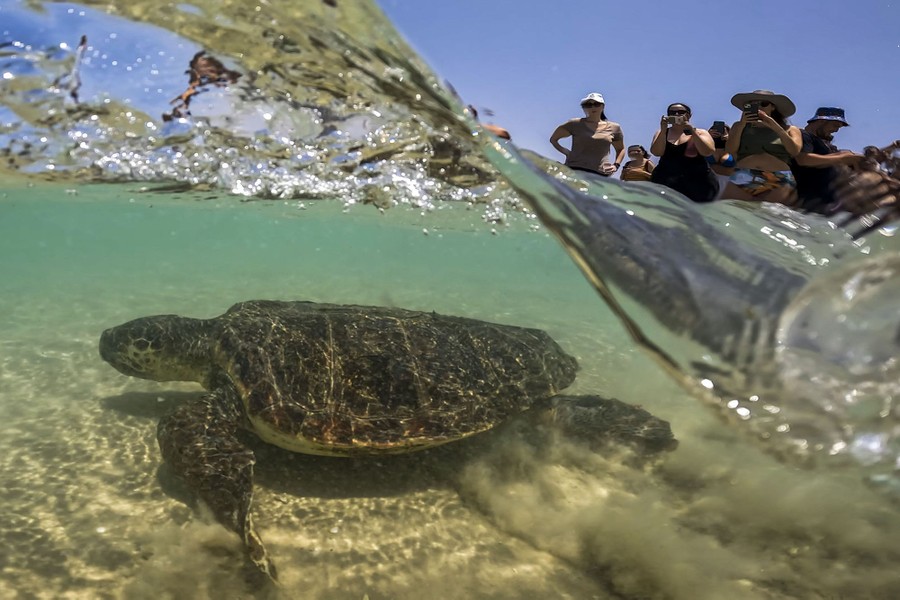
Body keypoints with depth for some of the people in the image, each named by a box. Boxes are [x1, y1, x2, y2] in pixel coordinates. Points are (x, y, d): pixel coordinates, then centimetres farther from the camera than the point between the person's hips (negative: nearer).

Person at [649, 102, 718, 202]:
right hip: (665, 181, 1)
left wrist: (692, 130, -13)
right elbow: (656, 152, -4)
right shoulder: (661, 133, 14)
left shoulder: (700, 133, 11)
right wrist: (663, 130, -15)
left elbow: (708, 152, -7)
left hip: (697, 181, 0)